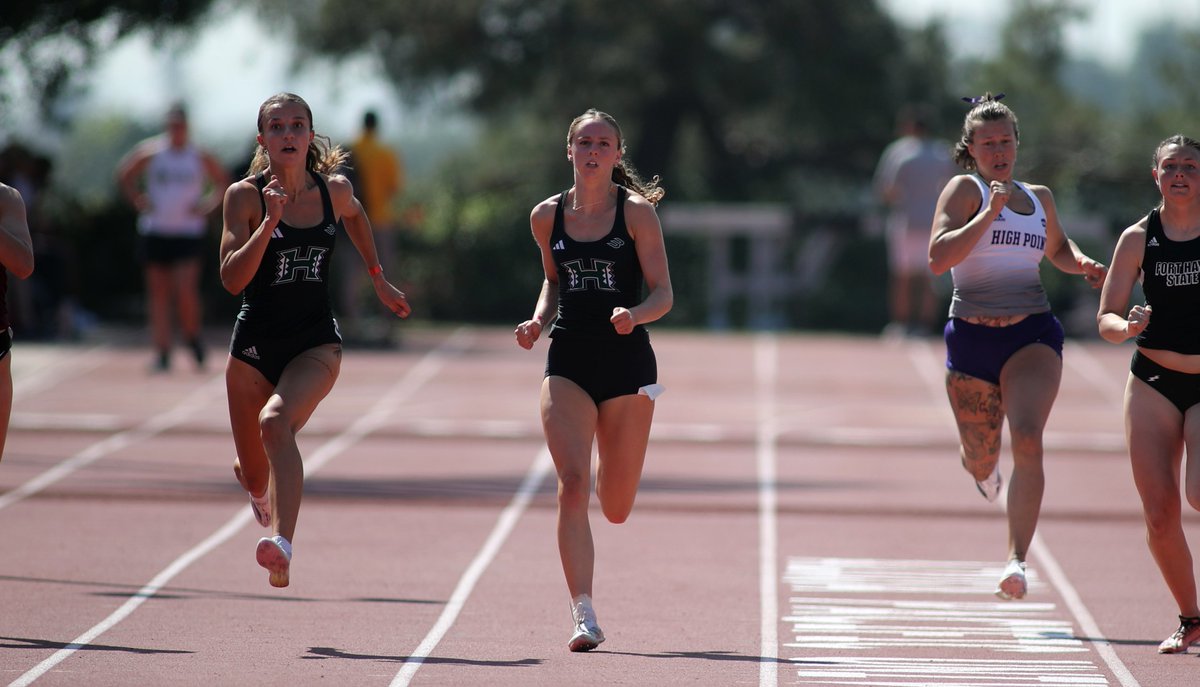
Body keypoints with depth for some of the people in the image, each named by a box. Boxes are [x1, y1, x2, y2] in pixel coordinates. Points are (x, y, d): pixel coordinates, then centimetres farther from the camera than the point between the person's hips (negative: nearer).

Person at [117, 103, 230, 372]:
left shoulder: (201, 158, 2)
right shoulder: (151, 153, 1)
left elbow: (223, 182, 15)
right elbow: (124, 174, 14)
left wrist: (207, 206, 2)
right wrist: (138, 201, 4)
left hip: (189, 233, -1)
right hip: (155, 231, 1)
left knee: (185, 290, -15)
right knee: (158, 292, 2)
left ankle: (193, 336, 10)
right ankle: (162, 352, 6)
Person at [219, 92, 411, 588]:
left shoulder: (334, 189, -1)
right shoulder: (245, 196, -9)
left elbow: (354, 217, 25)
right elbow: (232, 279, -18)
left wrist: (378, 280, 28)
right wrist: (270, 222, -27)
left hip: (316, 343, 0)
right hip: (255, 343, 0)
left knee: (276, 422, -33)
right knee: (256, 480, 11)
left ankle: (282, 544, -48)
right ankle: (251, 476, 53)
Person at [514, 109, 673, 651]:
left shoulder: (637, 213, -4)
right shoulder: (547, 216, 5)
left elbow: (663, 294, -4)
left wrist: (634, 314, -25)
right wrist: (539, 321, 3)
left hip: (626, 362, -1)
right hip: (568, 362, 1)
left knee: (615, 509, 8)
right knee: (571, 484, -17)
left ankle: (609, 473, 48)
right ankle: (584, 617, -16)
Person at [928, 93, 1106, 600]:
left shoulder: (1039, 198, 12)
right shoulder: (965, 189, -3)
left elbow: (1057, 248, 33)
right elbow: (938, 258, -17)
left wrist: (1083, 265, 12)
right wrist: (990, 214, -22)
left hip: (1033, 335, 1)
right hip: (971, 338, -1)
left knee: (1027, 440, -22)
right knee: (981, 458, 13)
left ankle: (1017, 560, -25)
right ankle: (980, 463, 54)